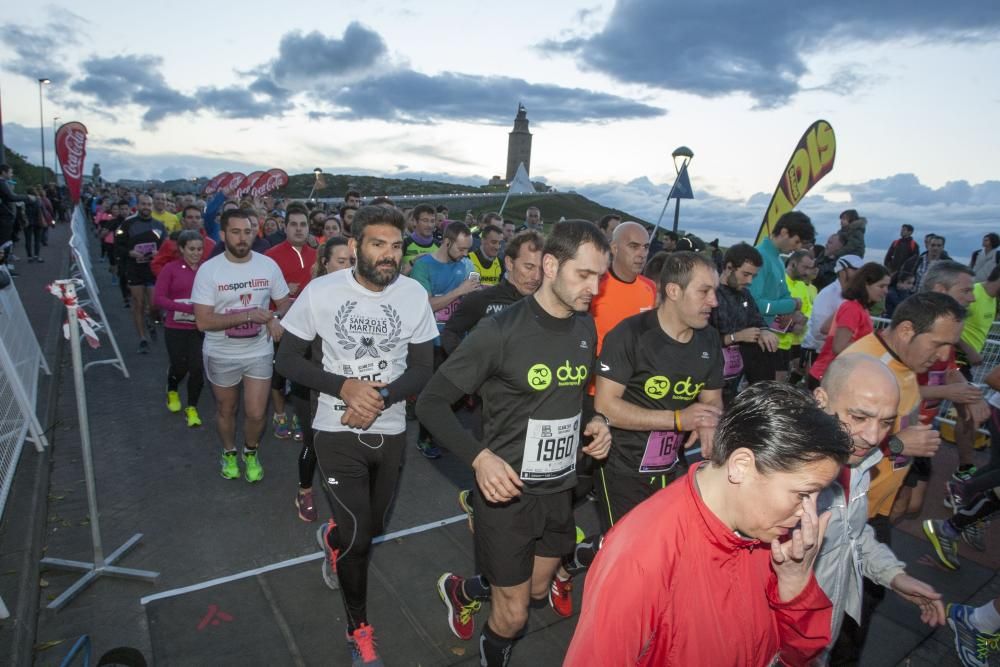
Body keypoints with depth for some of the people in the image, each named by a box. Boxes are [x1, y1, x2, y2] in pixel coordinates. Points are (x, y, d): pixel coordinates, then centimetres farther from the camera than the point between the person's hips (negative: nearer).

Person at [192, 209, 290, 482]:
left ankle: (251, 452, 32)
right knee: (226, 410, 18)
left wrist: (275, 318, -18)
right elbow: (203, 321, -18)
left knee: (256, 413, 1)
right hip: (221, 355, -1)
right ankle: (229, 453, 45)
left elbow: (284, 302, 5)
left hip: (259, 351, 1)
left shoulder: (268, 265, -6)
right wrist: (248, 316, -27)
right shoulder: (208, 270, -14)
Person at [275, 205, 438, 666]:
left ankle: (333, 536, 59)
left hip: (391, 432, 3)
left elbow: (421, 369, -3)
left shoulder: (414, 295, -9)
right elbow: (288, 359, -7)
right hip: (338, 433, -3)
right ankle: (358, 627, 28)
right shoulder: (321, 292, -13)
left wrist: (380, 397, -21)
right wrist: (345, 387, -22)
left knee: (373, 527, 21)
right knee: (358, 537, -1)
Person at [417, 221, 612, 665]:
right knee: (513, 614, 8)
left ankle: (463, 591, 53)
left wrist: (595, 422, -3)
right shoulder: (500, 332, -21)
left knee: (538, 591, 24)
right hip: (508, 492, -6)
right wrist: (480, 456, -28)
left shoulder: (586, 328, 0)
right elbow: (431, 402, -16)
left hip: (561, 490, 7)